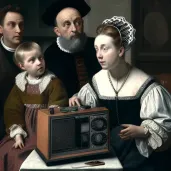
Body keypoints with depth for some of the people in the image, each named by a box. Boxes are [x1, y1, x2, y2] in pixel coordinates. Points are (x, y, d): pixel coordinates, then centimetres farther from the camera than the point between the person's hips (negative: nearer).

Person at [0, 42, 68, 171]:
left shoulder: (53, 83, -10)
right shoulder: (20, 83, 4)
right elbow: (13, 110, 4)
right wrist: (18, 135, -5)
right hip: (27, 130, 5)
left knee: (23, 157, -18)